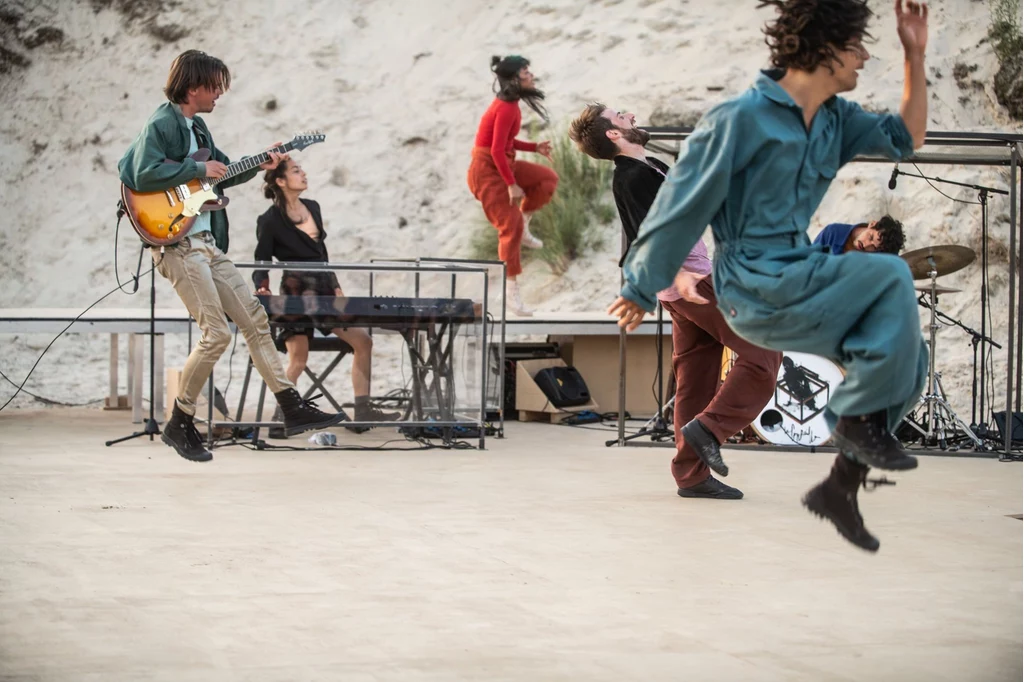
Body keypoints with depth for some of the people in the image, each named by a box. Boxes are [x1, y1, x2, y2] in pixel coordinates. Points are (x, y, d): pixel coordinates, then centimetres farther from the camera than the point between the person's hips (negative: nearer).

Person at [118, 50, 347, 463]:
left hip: (207, 244, 10)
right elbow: (142, 175, -24)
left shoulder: (196, 126, 16)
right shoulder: (161, 126, -11)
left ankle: (293, 409, 12)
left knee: (254, 318, 8)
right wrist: (199, 170, -18)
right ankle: (179, 425, 0)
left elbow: (219, 173, 27)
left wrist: (258, 166, 13)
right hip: (177, 244, -10)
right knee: (216, 333, -13)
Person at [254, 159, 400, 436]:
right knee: (298, 357, -14)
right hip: (297, 291, -7)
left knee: (362, 341, 2)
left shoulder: (313, 207, 13)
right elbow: (261, 262, -6)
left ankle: (363, 409, 5)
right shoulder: (270, 221, -7)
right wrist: (263, 288, -25)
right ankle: (279, 419, -6)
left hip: (324, 287, 7)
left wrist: (335, 286, 16)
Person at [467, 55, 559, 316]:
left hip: (501, 165, 9)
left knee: (547, 179, 5)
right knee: (511, 226, -12)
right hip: (487, 170, -9)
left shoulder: (509, 104, 8)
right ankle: (511, 288, -7)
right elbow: (497, 150, -25)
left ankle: (522, 225, 14)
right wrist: (512, 185, -23)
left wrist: (535, 147, 6)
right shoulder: (507, 108, -21)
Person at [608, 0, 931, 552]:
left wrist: (915, 55, 6)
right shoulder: (741, 119, -13)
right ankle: (857, 418, -14)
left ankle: (841, 485, 8)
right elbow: (681, 205, -8)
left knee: (908, 357, -2)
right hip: (756, 287, -8)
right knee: (890, 275, -22)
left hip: (800, 285, 8)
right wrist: (642, 288, -3)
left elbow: (906, 138, 17)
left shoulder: (834, 120, 11)